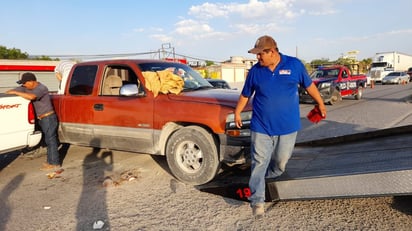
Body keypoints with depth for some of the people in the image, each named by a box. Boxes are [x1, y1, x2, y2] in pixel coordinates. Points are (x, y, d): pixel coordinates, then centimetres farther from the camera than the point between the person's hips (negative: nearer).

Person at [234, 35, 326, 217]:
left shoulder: (294, 65, -3)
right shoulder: (255, 71, -1)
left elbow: (309, 85, 10)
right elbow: (245, 95, 11)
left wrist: (320, 104, 18)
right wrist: (237, 113, 18)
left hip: (287, 127, 1)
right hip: (261, 127, 0)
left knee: (281, 161, 15)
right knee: (259, 162, -3)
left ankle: (268, 178, 44)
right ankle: (257, 200, 2)